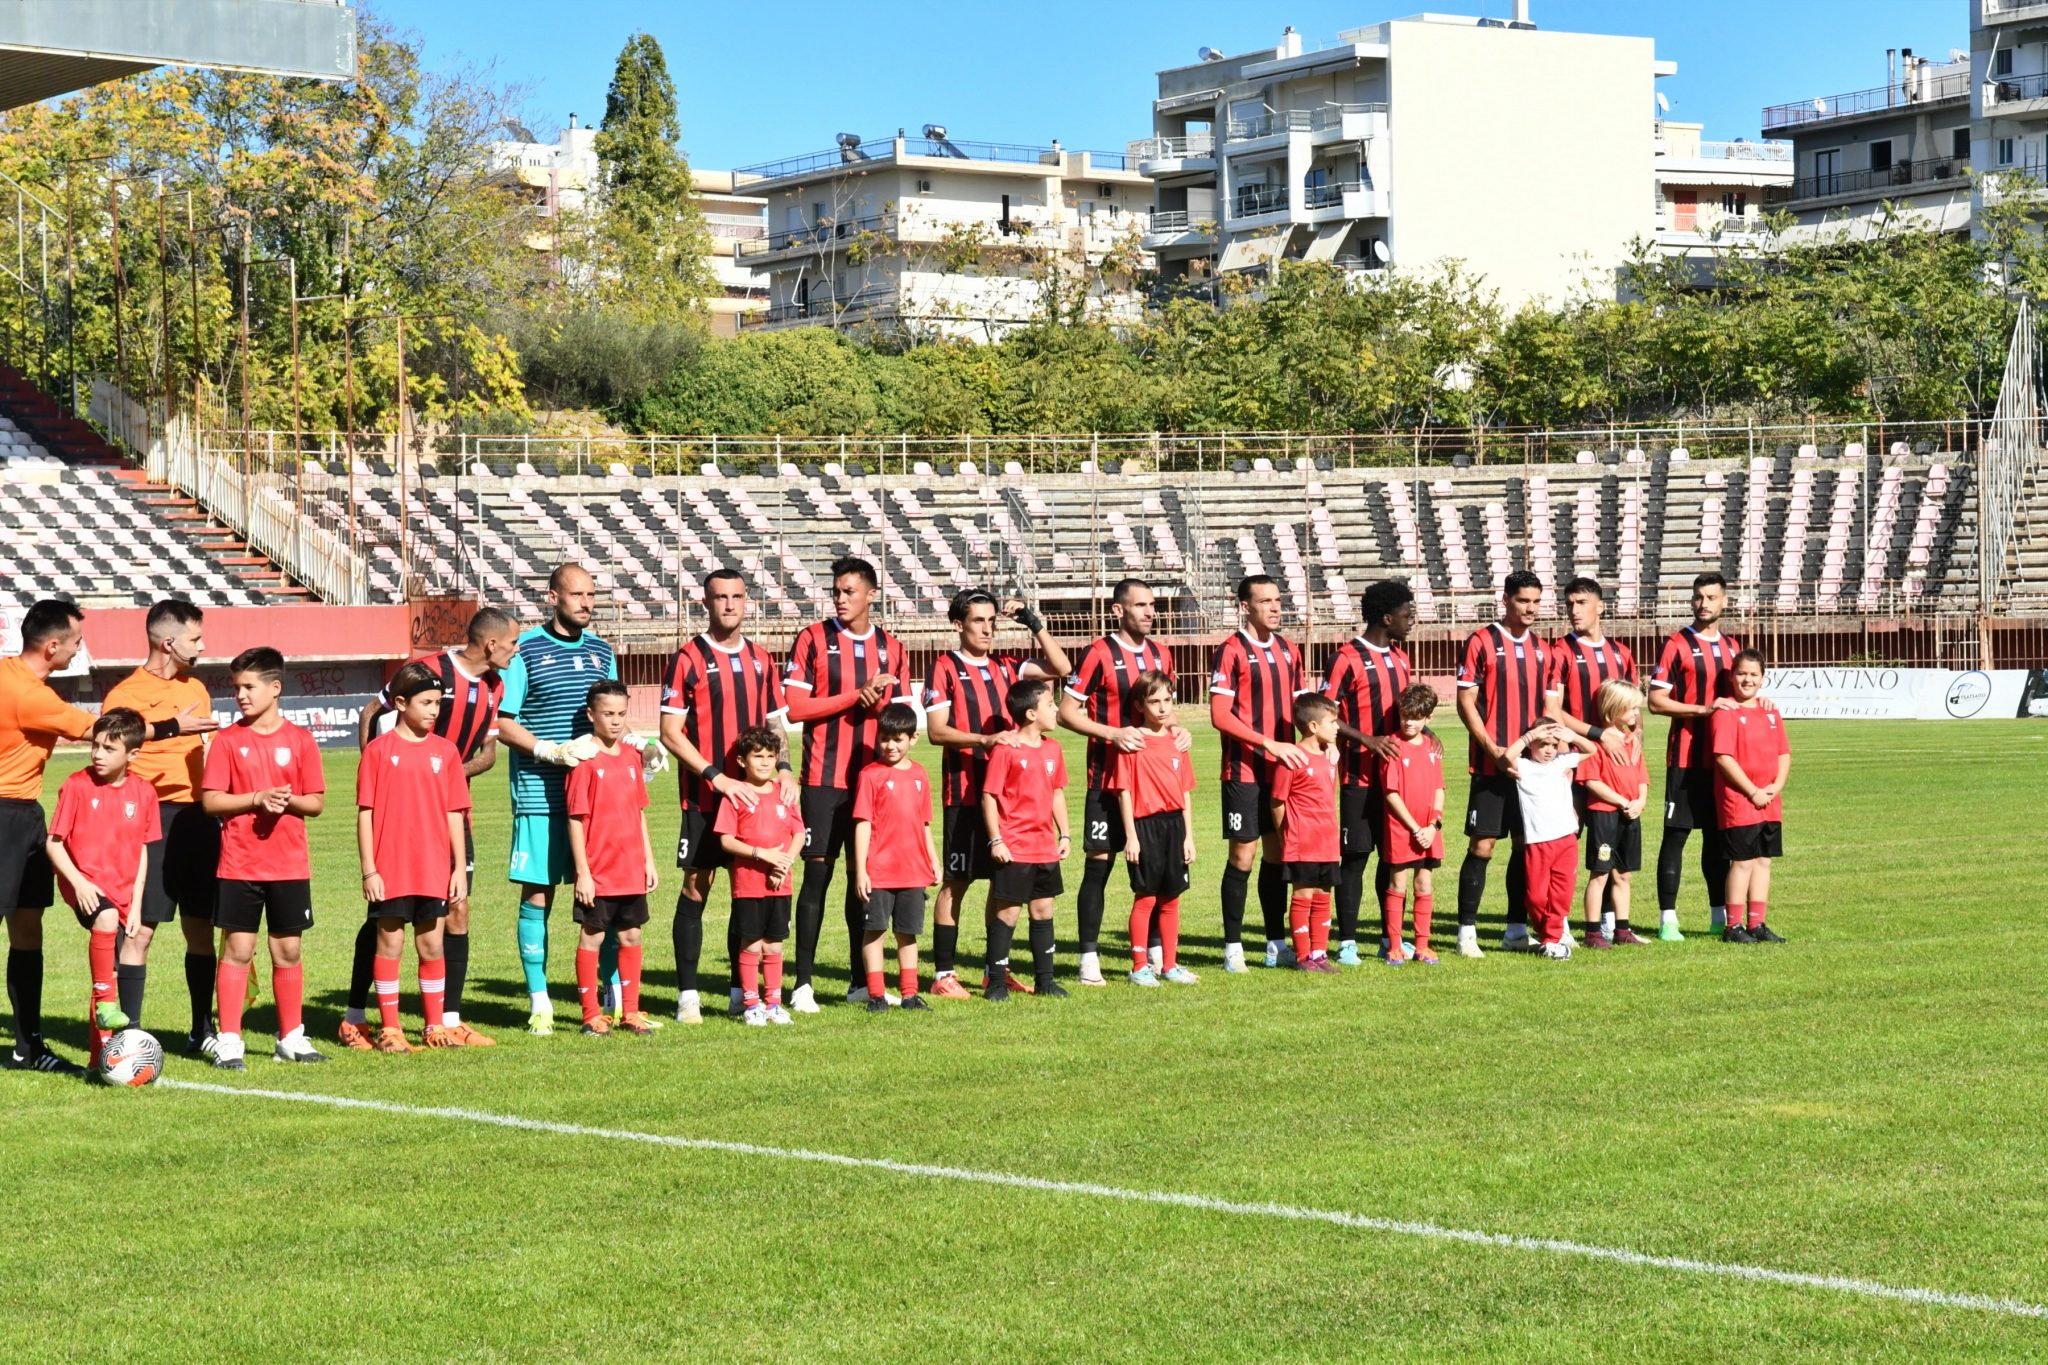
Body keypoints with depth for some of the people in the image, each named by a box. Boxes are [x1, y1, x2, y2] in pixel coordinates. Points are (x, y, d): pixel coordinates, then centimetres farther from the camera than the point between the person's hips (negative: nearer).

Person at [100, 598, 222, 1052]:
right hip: (153, 817, -6)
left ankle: (202, 1030, 18)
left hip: (199, 816, 6)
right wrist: (170, 728, -27)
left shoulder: (196, 689, 17)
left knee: (200, 926, 9)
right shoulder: (126, 694, -6)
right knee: (140, 928, -5)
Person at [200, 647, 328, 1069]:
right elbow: (209, 800, -6)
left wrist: (289, 801, -16)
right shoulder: (228, 740, 0)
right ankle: (229, 1041, 4)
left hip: (290, 866, 1)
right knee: (237, 949, -1)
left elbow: (317, 803, 3)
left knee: (288, 950, 8)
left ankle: (291, 1037, 18)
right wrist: (257, 799, -17)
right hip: (239, 866, -1)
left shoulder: (299, 740, 2)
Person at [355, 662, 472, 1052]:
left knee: (432, 944, 9)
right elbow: (365, 812, -4)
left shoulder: (445, 751, 6)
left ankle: (436, 1024, 18)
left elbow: (455, 813, 8)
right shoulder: (379, 750, -3)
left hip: (434, 870, 3)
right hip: (390, 870, -3)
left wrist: (459, 868, 4)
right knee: (390, 943, 4)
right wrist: (368, 870, -8)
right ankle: (389, 1028, 11)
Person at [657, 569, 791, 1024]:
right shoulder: (688, 659, -4)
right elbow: (670, 732, -9)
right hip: (704, 796, -5)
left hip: (754, 792, 5)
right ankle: (688, 994, 3)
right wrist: (717, 777, -16)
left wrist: (783, 768, -1)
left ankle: (743, 989, 14)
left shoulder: (761, 660, 12)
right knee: (696, 886, -2)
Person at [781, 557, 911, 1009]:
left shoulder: (892, 649, 10)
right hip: (824, 778, -3)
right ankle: (803, 983, -1)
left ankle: (862, 982, 13)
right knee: (818, 872, -6)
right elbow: (794, 706, -7)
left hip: (873, 776, 3)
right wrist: (856, 695, -11)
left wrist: (879, 702, -10)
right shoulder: (813, 639, 0)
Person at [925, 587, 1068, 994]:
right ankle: (943, 975, 2)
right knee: (956, 881, -2)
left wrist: (1033, 622, 2)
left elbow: (1060, 668, 8)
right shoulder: (945, 669, -3)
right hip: (964, 789, -6)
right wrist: (986, 739, -23)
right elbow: (936, 731, -10)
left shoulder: (1004, 669, 13)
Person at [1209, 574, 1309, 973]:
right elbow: (1220, 716, -15)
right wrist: (1270, 744, -21)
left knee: (1277, 851, 9)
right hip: (1244, 771, -6)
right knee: (1243, 854, -4)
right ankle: (1232, 947, 3)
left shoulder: (1287, 650, 11)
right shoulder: (1232, 652, -9)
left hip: (1283, 768, 6)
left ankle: (1276, 944, 15)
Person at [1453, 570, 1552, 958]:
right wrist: (1494, 750, -15)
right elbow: (1465, 701, -8)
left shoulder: (1540, 648, 12)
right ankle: (1467, 932, 0)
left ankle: (1516, 930, 15)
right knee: (1482, 845, -5)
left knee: (1527, 844, 7)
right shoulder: (1481, 643, -5)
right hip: (1491, 765, -5)